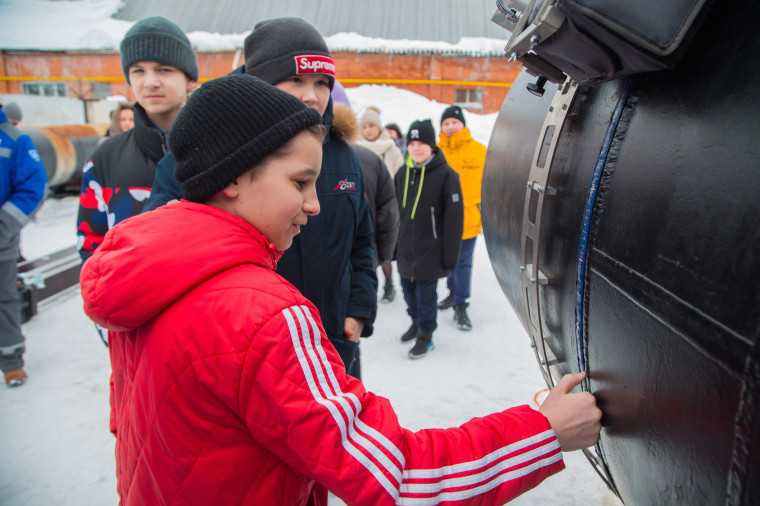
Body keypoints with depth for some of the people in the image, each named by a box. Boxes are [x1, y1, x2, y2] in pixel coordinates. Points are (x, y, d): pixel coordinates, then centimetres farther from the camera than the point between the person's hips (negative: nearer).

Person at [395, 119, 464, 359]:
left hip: (430, 252, -5)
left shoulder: (446, 175, -11)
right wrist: (393, 247, 12)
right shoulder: (402, 174, 6)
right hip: (405, 249, 6)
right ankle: (416, 322, 41)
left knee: (426, 294, 3)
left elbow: (454, 219, -11)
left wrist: (450, 255, -12)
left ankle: (426, 334, 23)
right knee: (409, 290, 18)